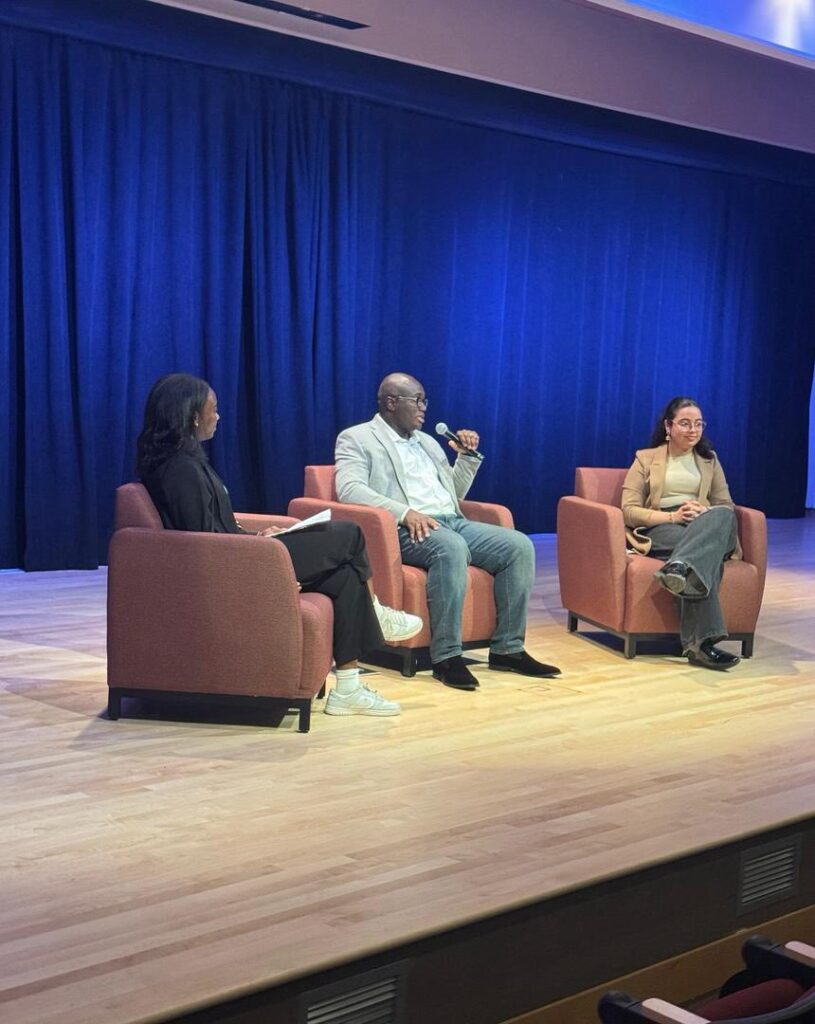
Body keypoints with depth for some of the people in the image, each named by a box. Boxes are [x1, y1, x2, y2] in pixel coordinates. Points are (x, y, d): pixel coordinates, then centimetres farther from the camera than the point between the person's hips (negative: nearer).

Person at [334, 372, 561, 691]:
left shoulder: (427, 442, 27)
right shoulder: (356, 438, 5)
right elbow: (349, 489, -13)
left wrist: (467, 456, 13)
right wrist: (405, 512, -25)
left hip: (453, 522, 7)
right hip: (406, 530, -7)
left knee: (519, 545, -14)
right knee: (451, 548, -38)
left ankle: (508, 648, -9)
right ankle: (446, 656, -31)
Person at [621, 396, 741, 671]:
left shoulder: (709, 460, 25)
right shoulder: (646, 459, 15)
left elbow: (727, 506, 17)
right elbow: (629, 511, 3)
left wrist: (706, 513, -9)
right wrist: (672, 516, -14)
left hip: (709, 528, 3)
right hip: (659, 530, -2)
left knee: (722, 515, -38)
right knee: (707, 554, -39)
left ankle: (680, 567, -60)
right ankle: (700, 642, -53)